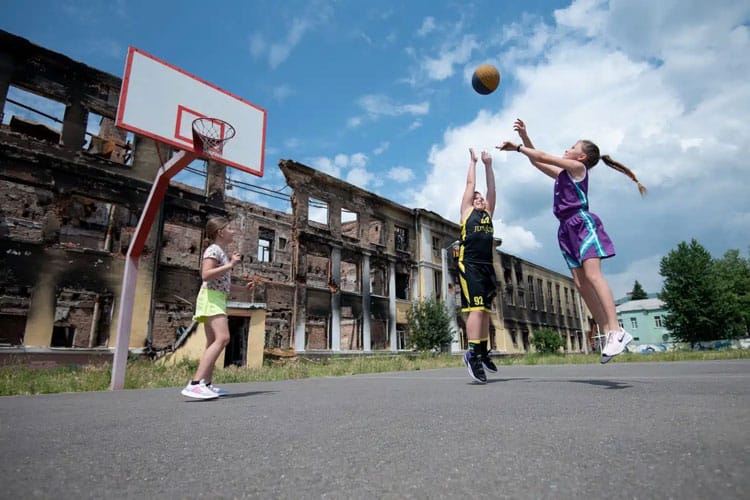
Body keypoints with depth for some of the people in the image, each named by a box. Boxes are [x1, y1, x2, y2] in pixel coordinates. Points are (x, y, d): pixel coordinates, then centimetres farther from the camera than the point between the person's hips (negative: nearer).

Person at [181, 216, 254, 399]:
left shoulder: (222, 252, 23)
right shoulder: (214, 249, -6)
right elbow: (206, 275, -22)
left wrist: (243, 288, 25)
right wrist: (230, 265, -19)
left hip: (218, 299, 11)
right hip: (211, 297, -11)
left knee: (213, 342, 8)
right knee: (222, 338, -23)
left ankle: (207, 384, 10)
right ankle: (195, 383, -28)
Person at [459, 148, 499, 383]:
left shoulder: (488, 213, 24)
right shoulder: (467, 210, 12)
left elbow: (491, 188, 22)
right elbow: (470, 183, 14)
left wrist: (488, 165, 23)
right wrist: (473, 161, 26)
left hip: (487, 266, 6)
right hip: (470, 265, -6)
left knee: (485, 310, 8)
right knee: (476, 308, -16)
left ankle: (483, 352, 15)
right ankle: (473, 354, -17)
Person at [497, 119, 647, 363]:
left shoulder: (577, 167, 4)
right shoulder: (563, 174, 25)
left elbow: (544, 157, -2)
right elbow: (537, 162, 29)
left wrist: (518, 148, 6)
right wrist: (525, 137, 24)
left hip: (582, 222, -8)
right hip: (568, 228, 8)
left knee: (592, 275, -21)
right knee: (580, 282, -3)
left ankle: (616, 330, -24)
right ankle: (607, 332, -4)